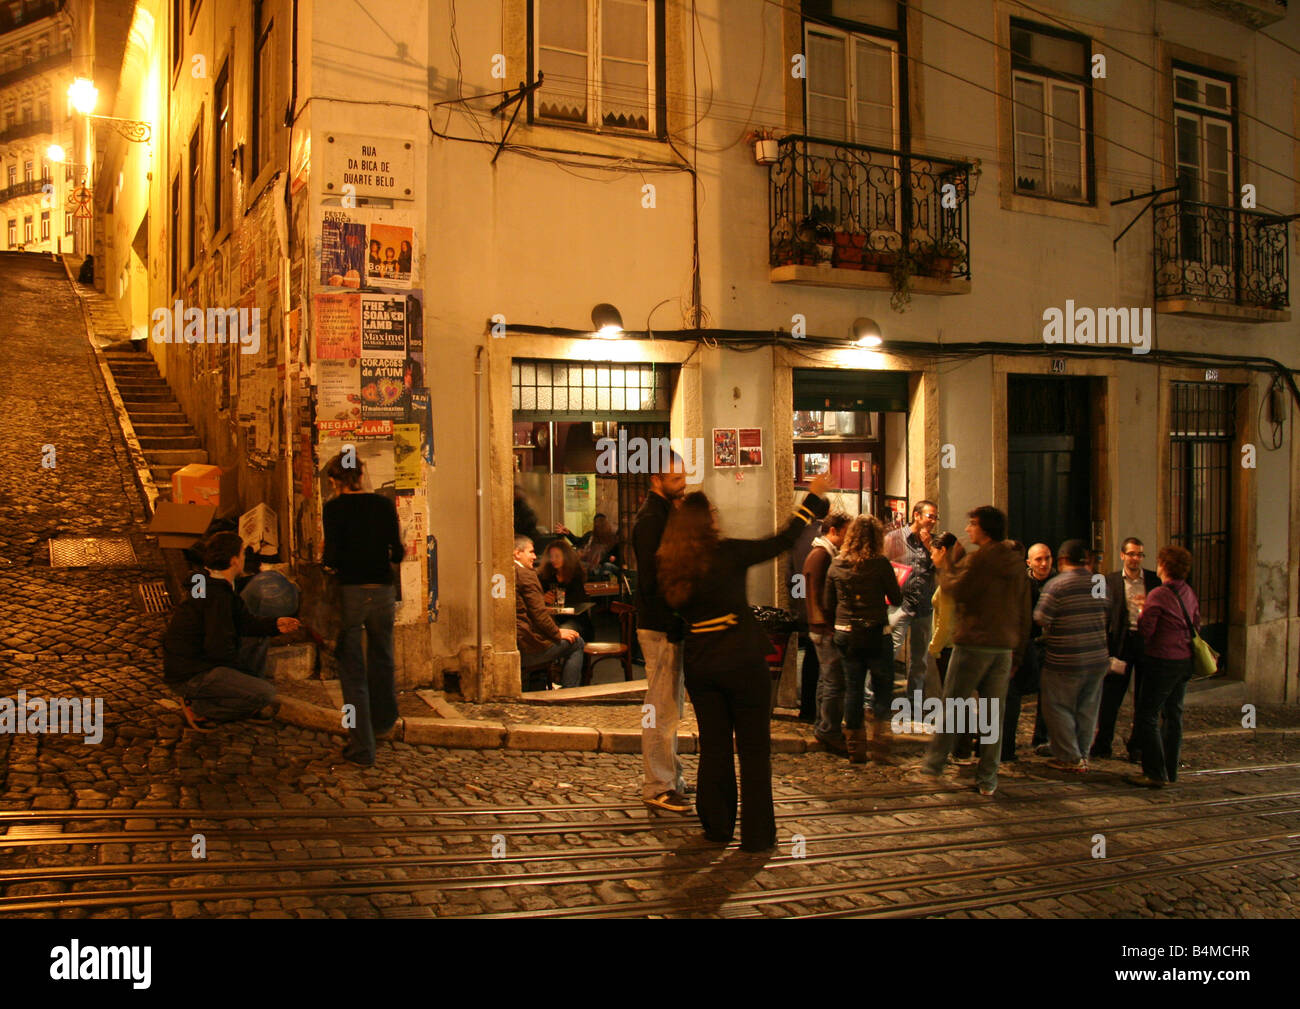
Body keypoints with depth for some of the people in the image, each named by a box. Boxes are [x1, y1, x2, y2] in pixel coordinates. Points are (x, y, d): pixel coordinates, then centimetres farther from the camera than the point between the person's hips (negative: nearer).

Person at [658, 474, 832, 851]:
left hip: (699, 665, 5)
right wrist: (813, 498, 4)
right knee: (754, 748, 6)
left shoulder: (671, 566, 0)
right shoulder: (728, 553, -12)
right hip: (742, 661, -4)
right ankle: (757, 834, 10)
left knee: (713, 747, 16)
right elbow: (782, 541, -5)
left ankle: (717, 826, 23)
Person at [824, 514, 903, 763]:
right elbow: (896, 599, -3)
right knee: (883, 688, 8)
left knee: (852, 689, 11)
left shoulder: (836, 565, 1)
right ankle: (879, 746, 3)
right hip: (875, 635, -4)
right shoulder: (881, 564, -11)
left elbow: (827, 605, 7)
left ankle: (856, 749, 16)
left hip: (846, 636, 4)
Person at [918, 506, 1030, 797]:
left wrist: (943, 565, 4)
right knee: (994, 713, 6)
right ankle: (988, 779, 8)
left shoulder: (978, 559, -10)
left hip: (973, 644, -6)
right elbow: (1024, 614, 13)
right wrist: (1016, 653, 17)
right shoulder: (1016, 565, 12)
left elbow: (955, 588, -13)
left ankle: (934, 763, 13)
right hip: (1005, 647, 6)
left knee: (952, 706, 5)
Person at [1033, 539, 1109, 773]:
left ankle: (1070, 758, 8)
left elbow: (1041, 618, -15)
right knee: (1087, 709, 13)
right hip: (1098, 658, 6)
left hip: (1065, 660, -6)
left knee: (1059, 708, 5)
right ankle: (1082, 755, 21)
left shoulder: (1058, 584, -14)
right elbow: (1106, 616, 14)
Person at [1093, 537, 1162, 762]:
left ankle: (1136, 745, 17)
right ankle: (1103, 743, 13)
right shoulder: (1111, 580, 4)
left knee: (1143, 697, 6)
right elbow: (1106, 615, 3)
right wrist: (1105, 646, -3)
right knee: (1110, 695, 1)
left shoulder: (1154, 580, 6)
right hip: (1120, 642, -1)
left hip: (1146, 641, 1)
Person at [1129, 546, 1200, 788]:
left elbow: (1145, 630, -16)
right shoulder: (1189, 593, 8)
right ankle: (1170, 771, 21)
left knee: (1147, 716, -2)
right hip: (1185, 660, 8)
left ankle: (1155, 774, -4)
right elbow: (1196, 624, 16)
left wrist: (1142, 612, 2)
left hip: (1163, 661, -8)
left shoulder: (1158, 595, -17)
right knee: (1173, 715, 15)